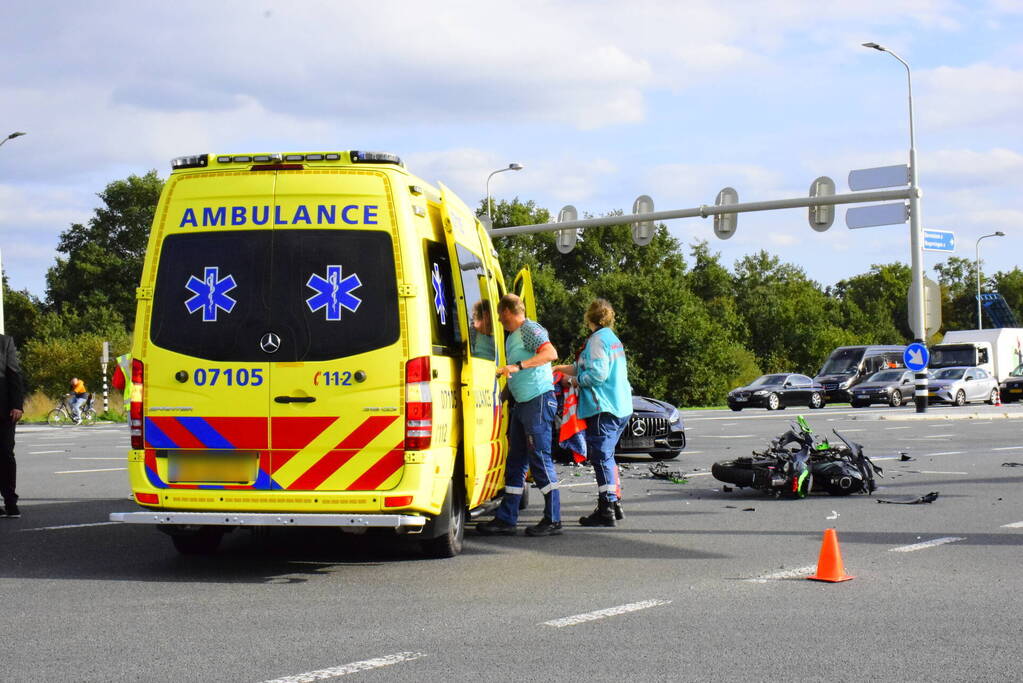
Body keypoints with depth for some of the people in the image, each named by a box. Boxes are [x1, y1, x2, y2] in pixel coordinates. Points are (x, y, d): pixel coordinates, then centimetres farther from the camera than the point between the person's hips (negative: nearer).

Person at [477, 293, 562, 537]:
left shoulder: (530, 329, -9)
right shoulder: (511, 338, 20)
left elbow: (551, 353, -26)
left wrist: (518, 366, -30)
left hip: (539, 400, -10)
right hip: (521, 403, 10)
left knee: (540, 458, -8)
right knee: (516, 462, 9)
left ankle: (553, 520, -4)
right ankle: (506, 519, 12)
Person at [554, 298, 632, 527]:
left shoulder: (598, 340, -11)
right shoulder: (614, 339, 18)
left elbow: (597, 374, -20)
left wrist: (576, 380, -4)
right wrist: (562, 368, 28)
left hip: (603, 409, -10)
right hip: (621, 407, 10)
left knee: (601, 458, -7)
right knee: (607, 456, 19)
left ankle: (606, 510, -8)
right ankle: (614, 503, 24)